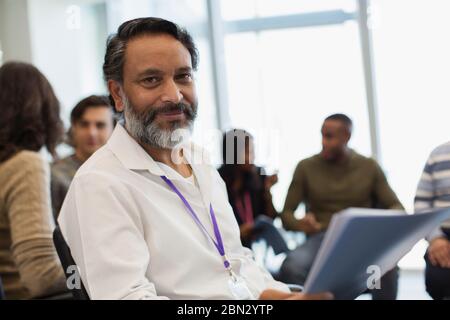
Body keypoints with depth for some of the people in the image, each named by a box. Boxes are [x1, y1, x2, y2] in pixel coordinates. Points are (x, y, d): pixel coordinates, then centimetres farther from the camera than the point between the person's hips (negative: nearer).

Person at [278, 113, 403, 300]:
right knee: (292, 267, -36)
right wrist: (299, 224, -19)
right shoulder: (306, 167, 6)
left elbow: (395, 206, 10)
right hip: (321, 238, 0)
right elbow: (286, 214, 6)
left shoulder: (369, 167, 9)